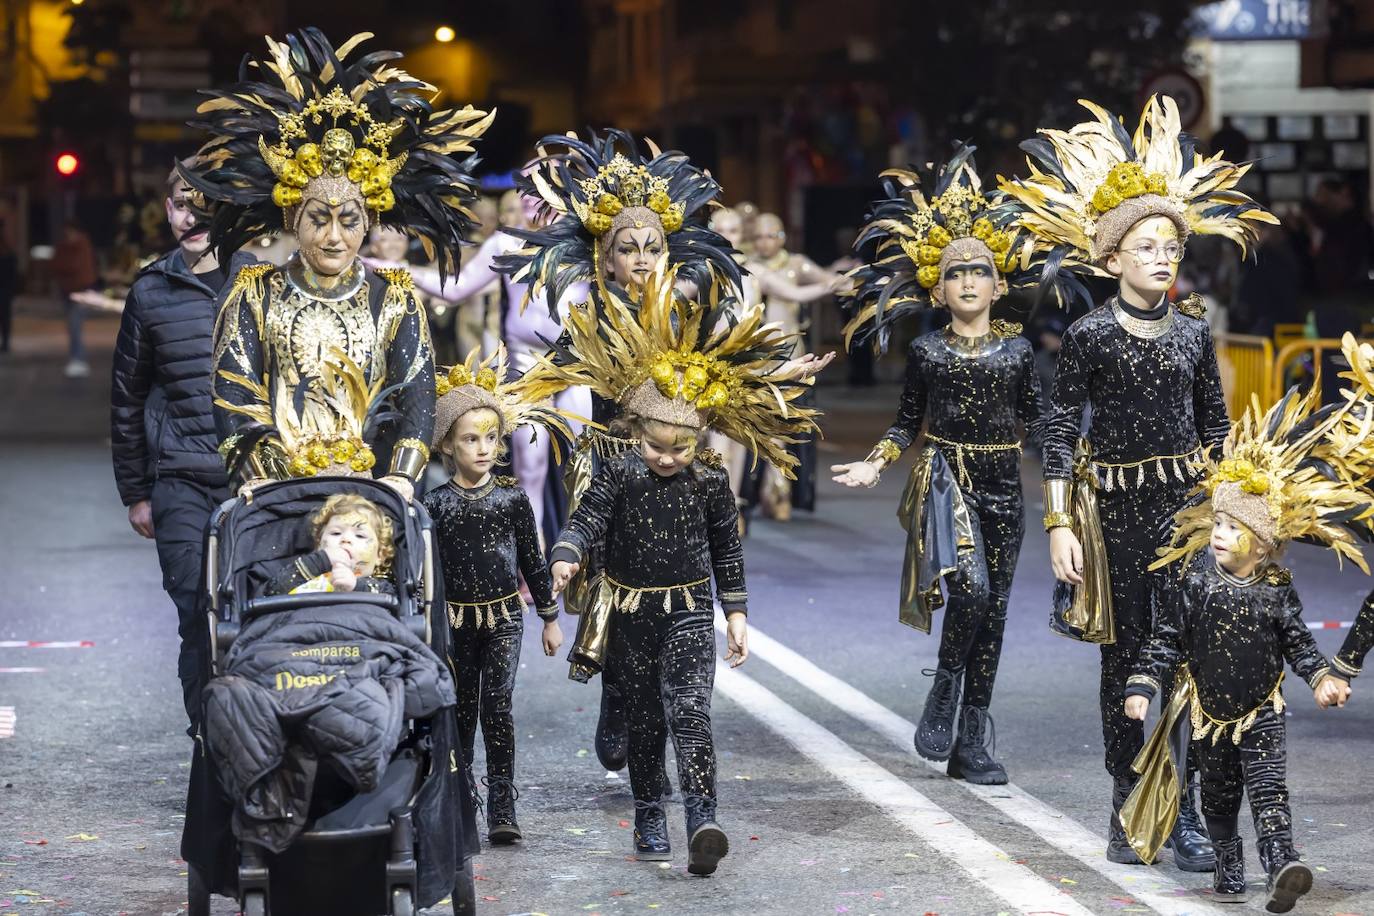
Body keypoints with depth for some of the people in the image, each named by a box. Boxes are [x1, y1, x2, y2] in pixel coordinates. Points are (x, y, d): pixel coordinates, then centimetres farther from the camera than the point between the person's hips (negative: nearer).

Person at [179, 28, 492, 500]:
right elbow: (233, 391, 2)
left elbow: (417, 394, 3)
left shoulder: (394, 297, 12)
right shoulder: (255, 294, 11)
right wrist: (260, 478, -13)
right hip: (276, 496, 0)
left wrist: (399, 480, -13)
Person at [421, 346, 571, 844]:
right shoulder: (435, 502, -6)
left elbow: (533, 560, 6)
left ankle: (502, 809, -6)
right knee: (461, 712, 8)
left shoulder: (512, 496, -2)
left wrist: (550, 618, 9)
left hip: (504, 617, 0)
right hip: (455, 620, 0)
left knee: (497, 708, -9)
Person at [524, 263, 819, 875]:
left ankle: (702, 825, -25)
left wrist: (736, 615, 9)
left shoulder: (710, 481, -2)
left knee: (689, 714, -16)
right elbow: (585, 522, -15)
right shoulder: (620, 475, -5)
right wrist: (565, 559, -36)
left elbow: (727, 550, 8)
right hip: (631, 616, 1)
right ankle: (649, 822, 24)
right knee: (644, 722, 11)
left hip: (689, 613, -1)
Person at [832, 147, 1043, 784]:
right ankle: (944, 694, 0)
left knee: (993, 610, 4)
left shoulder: (1016, 349, 4)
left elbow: (1034, 420, 9)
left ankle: (971, 747, 11)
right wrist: (875, 464, -5)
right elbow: (907, 421, 6)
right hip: (946, 481, -3)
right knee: (970, 586, -26)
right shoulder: (927, 350, 0)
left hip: (1003, 485, 3)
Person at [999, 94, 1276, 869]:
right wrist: (1060, 526, -9)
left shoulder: (1194, 332, 6)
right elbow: (1060, 434, -4)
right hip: (1117, 507, -2)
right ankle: (1127, 806, 13)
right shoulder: (1090, 335, -4)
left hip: (1187, 499, 2)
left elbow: (1216, 426, 13)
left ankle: (1184, 809, 2)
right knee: (1126, 653, 4)